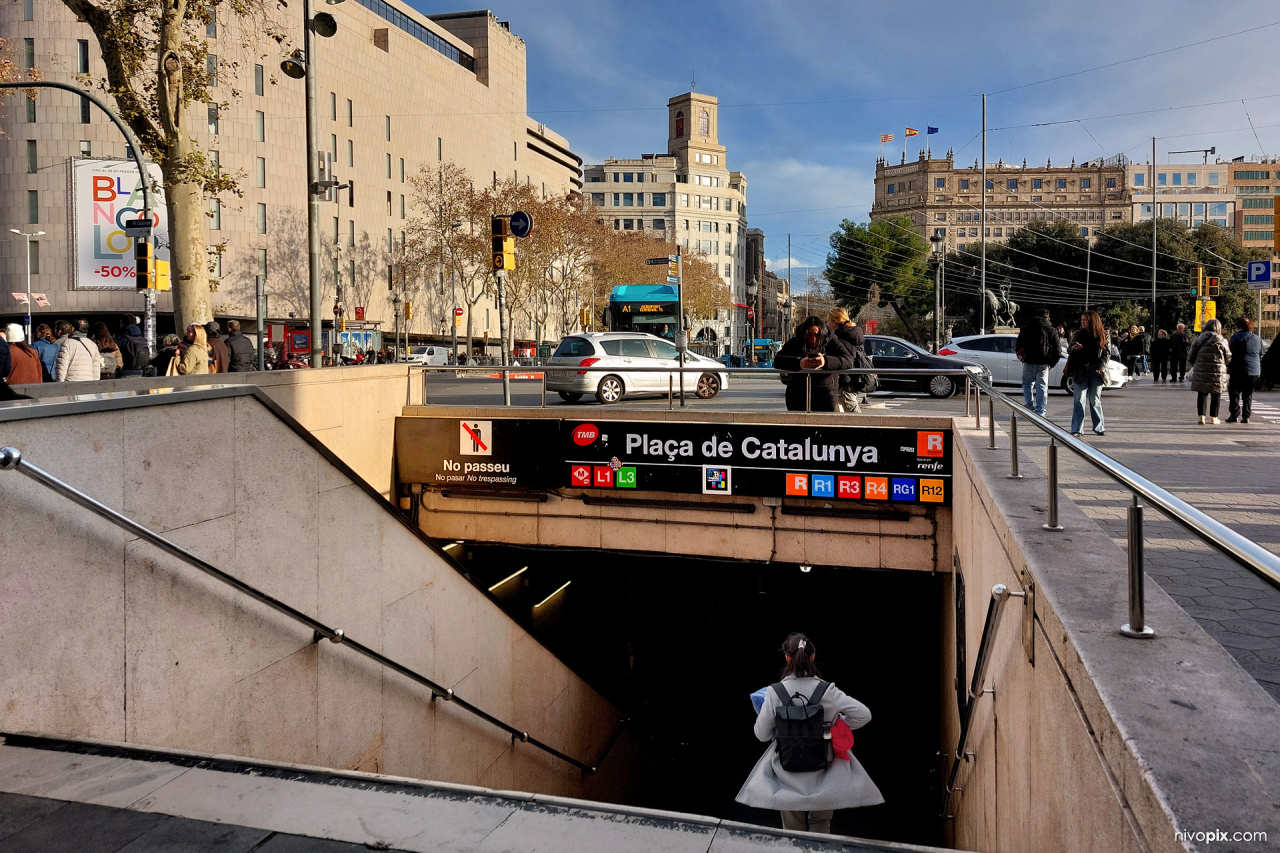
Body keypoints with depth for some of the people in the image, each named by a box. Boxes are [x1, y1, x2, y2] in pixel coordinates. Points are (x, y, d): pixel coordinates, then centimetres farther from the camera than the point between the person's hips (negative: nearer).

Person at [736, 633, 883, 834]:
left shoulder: (775, 692, -15)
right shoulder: (827, 691, -16)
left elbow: (762, 734, -7)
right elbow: (864, 714, -14)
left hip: (788, 773, 0)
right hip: (822, 774, 0)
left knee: (792, 828, 18)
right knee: (820, 824, 20)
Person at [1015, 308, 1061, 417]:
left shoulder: (1026, 328, 4)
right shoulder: (1052, 331, 4)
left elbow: (1019, 346, 5)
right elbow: (1058, 350, 4)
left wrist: (1021, 358, 15)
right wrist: (1052, 363, 12)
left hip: (1029, 362, -1)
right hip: (1044, 363, 1)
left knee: (1027, 384, 13)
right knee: (1042, 387, 4)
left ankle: (1030, 406, -2)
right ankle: (1040, 412, 2)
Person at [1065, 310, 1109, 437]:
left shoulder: (1103, 335, 4)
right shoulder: (1079, 335, 8)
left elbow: (1107, 353, 6)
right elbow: (1069, 351, 14)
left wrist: (1102, 366, -9)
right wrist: (1074, 348, -9)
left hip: (1096, 372, -1)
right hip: (1080, 371, 1)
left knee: (1095, 400, 5)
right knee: (1079, 400, -4)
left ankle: (1099, 427, 17)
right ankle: (1076, 429, -4)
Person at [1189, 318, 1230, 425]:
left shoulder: (1198, 340, 1)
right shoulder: (1221, 341, -5)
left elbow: (1192, 356, 3)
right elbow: (1228, 357, 1)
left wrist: (1195, 366, 19)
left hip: (1201, 371, 2)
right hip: (1217, 371, -2)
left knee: (1202, 394, 6)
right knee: (1216, 394, 8)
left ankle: (1201, 416, -1)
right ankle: (1213, 417, 11)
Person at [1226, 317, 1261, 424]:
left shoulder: (1236, 338, -5)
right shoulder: (1258, 339, 13)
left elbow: (1231, 355, -7)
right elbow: (1260, 356, 17)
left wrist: (1228, 371, -2)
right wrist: (1259, 371, 22)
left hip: (1238, 371, -5)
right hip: (1254, 371, 5)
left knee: (1234, 393, 1)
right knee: (1248, 394, 10)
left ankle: (1234, 415, -4)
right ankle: (1246, 416, 8)